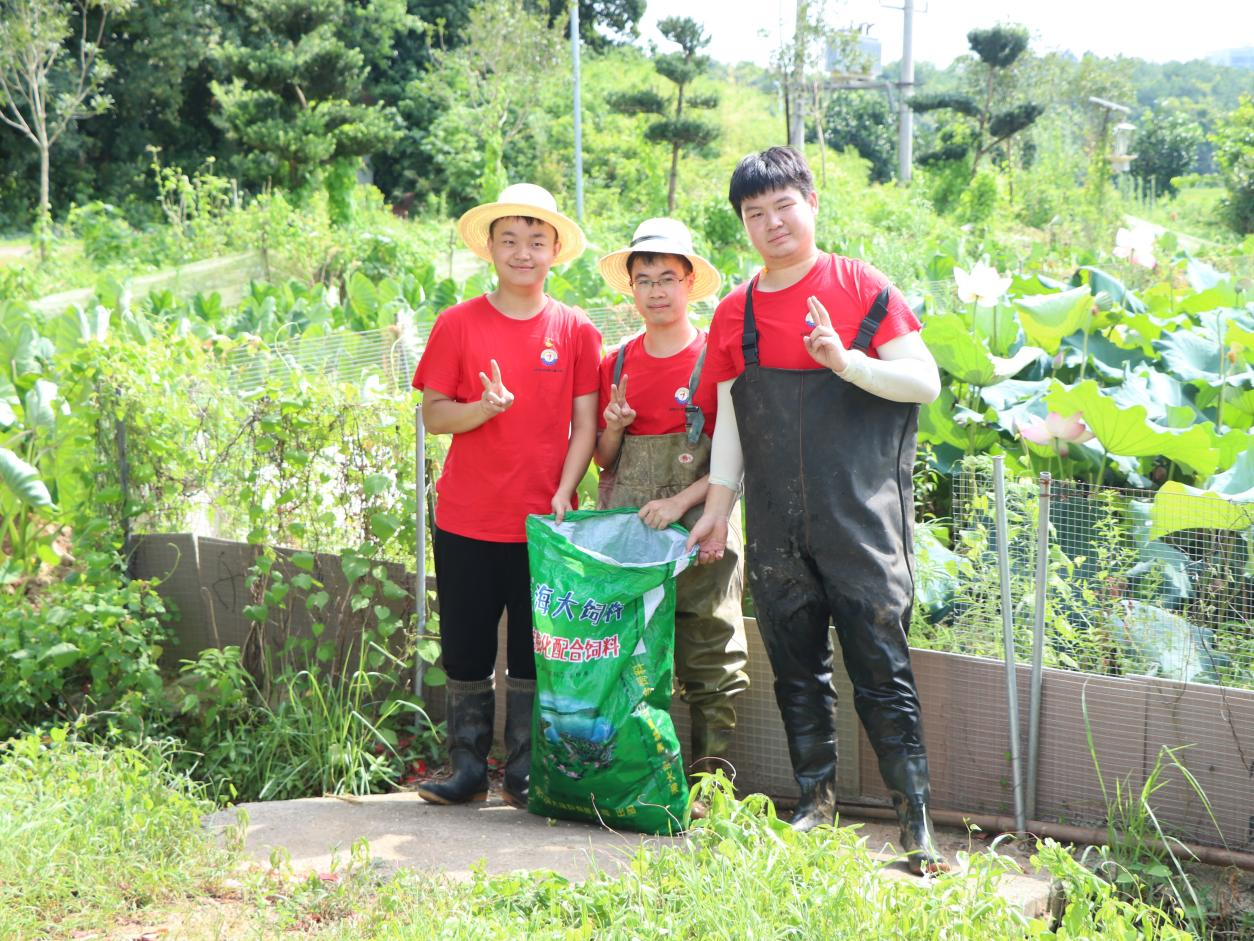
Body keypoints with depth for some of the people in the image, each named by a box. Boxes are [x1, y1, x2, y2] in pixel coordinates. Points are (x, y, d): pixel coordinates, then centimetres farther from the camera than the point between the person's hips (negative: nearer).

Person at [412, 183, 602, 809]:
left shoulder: (576, 331, 3)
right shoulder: (458, 324, 1)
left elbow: (585, 423, 3)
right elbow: (433, 415, 0)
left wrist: (563, 493, -9)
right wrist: (483, 408, -20)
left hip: (542, 520, 0)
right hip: (467, 521, 0)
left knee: (534, 654, 5)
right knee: (466, 652, 7)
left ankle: (526, 775, 16)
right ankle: (468, 769, 19)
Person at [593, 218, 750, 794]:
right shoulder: (616, 364, 12)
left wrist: (680, 501, -15)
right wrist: (612, 429, -4)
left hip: (697, 531, -3)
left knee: (709, 660, 0)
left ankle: (711, 779, 7)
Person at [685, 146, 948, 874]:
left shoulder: (862, 289, -2)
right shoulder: (735, 314, 10)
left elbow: (926, 382, -6)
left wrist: (846, 360, -19)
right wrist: (717, 509, 12)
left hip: (860, 519, -4)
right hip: (777, 528, 4)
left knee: (882, 670, -5)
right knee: (797, 671, 10)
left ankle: (917, 820, 0)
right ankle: (816, 801, 22)